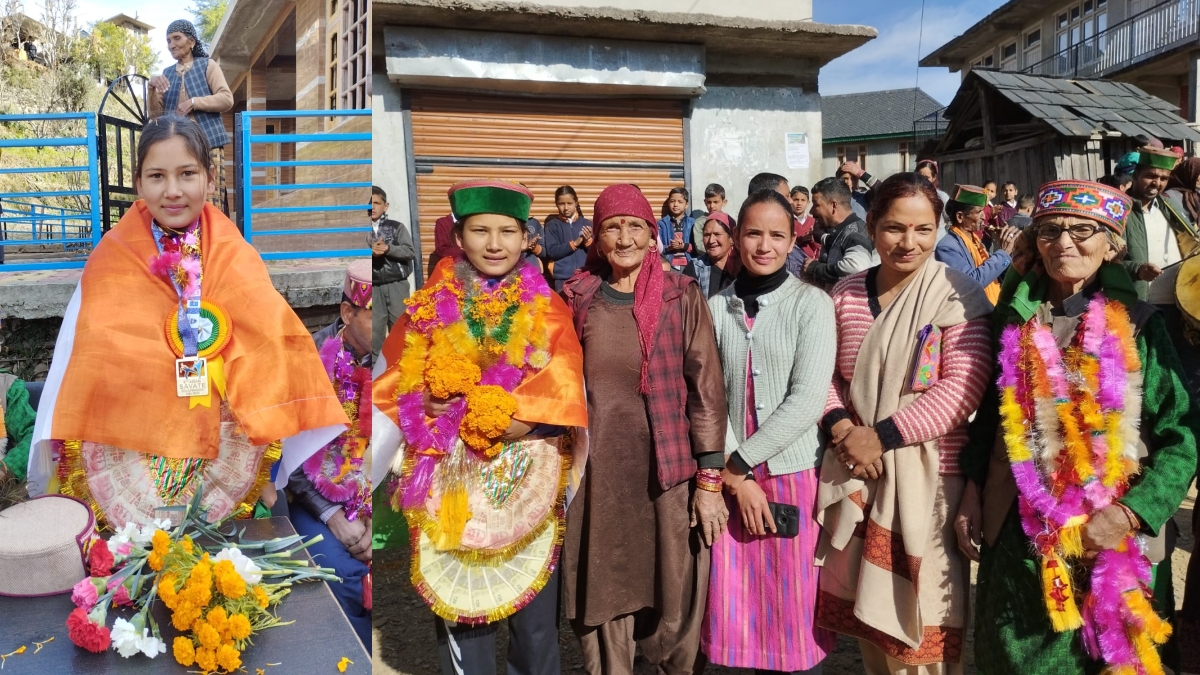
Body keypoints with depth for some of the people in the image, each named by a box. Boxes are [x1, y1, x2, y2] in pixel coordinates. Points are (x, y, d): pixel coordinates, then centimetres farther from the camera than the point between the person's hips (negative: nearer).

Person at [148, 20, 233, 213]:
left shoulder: (207, 65, 9)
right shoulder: (167, 73, 20)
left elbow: (227, 100, -3)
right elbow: (155, 114, 14)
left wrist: (195, 102, -13)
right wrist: (152, 88, -2)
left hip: (206, 144, -4)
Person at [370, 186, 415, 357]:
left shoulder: (397, 227, 4)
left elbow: (411, 252, -4)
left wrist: (388, 249, -17)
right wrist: (371, 251, -19)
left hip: (397, 284, -1)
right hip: (374, 287, 1)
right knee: (375, 326, -1)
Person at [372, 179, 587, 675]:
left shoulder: (547, 309, 3)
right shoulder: (429, 307, 5)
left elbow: (561, 392, -7)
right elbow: (394, 389, 3)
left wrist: (488, 415, -16)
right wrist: (432, 407, -16)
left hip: (527, 484, 0)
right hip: (450, 483, 0)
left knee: (533, 614, 7)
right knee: (459, 605, 4)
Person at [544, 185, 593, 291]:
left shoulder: (587, 224, 5)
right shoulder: (552, 225, 2)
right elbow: (551, 252, -7)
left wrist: (588, 241, -14)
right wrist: (574, 243, -16)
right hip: (563, 277, -1)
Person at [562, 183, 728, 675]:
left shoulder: (682, 297, -3)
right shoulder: (578, 298, 4)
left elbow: (706, 390, -4)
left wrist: (710, 481, -8)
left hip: (669, 475, -2)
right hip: (598, 474, 2)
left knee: (674, 607, 6)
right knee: (603, 606, 10)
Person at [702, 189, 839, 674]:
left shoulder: (812, 304, -3)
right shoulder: (717, 307, 4)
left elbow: (807, 400, -12)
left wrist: (740, 461, -12)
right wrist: (735, 478, -9)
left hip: (794, 474, -2)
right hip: (733, 478, 3)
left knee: (795, 616, 6)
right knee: (738, 615, 8)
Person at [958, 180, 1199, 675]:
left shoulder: (1138, 325, -6)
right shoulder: (1013, 320, 2)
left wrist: (1128, 513, -17)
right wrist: (972, 489, 5)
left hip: (1115, 540, -2)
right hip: (1021, 534, 2)